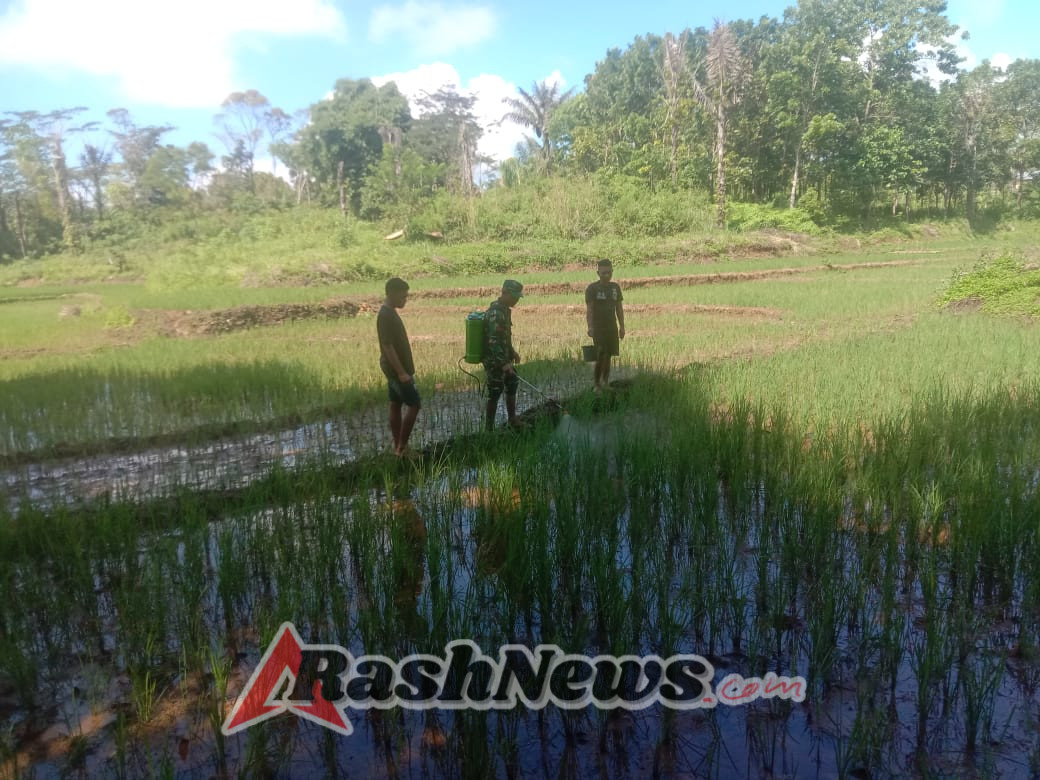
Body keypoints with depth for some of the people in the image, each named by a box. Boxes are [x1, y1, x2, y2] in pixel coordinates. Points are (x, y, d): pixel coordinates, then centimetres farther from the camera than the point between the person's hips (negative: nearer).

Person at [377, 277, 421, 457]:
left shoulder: (390, 312, 10)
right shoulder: (386, 315, -22)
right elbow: (387, 346, -25)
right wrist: (401, 372, -24)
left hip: (394, 369, 10)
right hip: (396, 370, -10)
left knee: (396, 405, 13)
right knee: (414, 404, -5)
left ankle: (397, 446, 20)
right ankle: (402, 447, 1)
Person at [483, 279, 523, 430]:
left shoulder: (504, 309, 8)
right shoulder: (495, 313, -23)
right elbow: (493, 341, -28)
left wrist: (512, 352, 21)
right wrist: (503, 364, -30)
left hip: (504, 358, 10)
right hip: (495, 361, -10)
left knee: (512, 385, 19)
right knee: (495, 392, -3)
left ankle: (513, 421, 32)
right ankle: (489, 428, 8)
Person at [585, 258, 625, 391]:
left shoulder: (615, 287, 10)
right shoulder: (592, 288, -6)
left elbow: (619, 309, 14)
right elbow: (589, 310, -11)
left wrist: (622, 327, 12)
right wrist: (590, 327, -22)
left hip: (612, 328, 5)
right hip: (598, 328, -5)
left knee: (608, 356, 8)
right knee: (601, 356, -11)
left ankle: (605, 384, 17)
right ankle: (596, 384, 1)